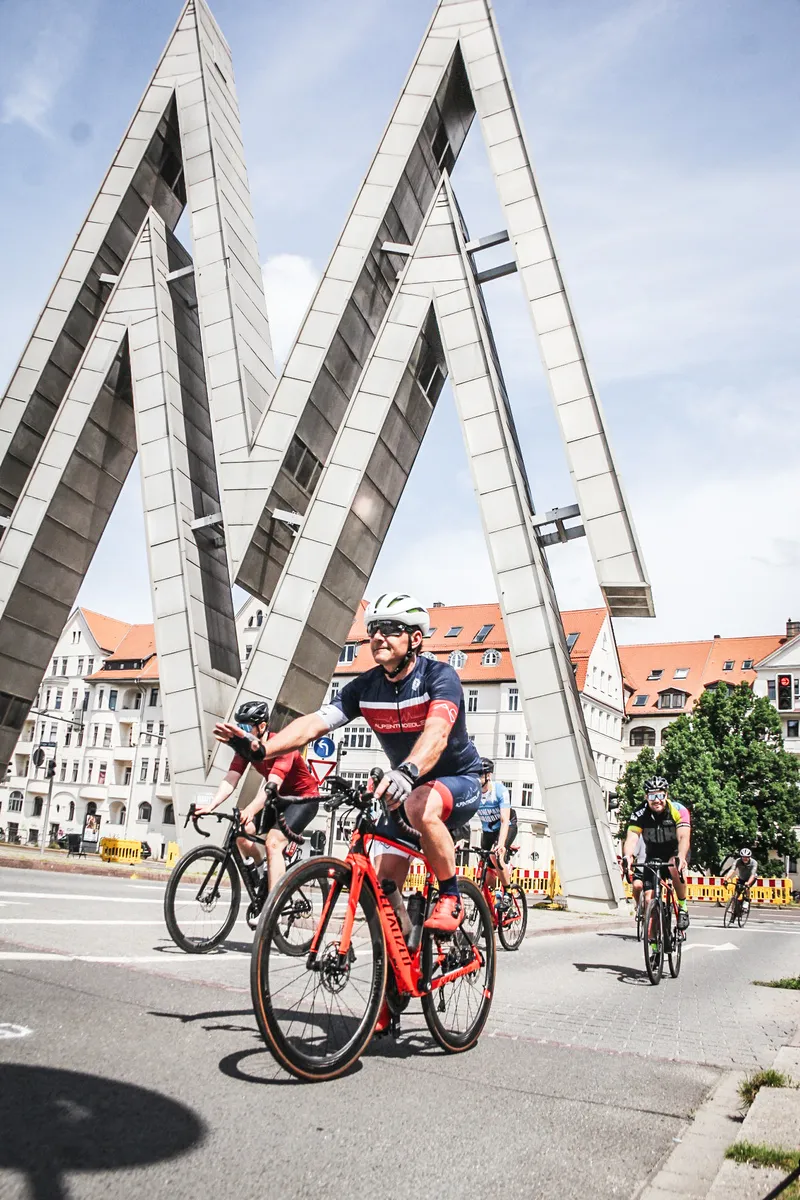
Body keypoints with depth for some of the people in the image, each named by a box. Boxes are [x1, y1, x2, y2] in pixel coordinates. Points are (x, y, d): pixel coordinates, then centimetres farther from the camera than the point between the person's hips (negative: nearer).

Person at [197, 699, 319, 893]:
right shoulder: (245, 747, -9)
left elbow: (272, 785, -41)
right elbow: (231, 780, -18)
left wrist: (251, 810, -57)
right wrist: (210, 806, -35)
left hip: (304, 798, -7)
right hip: (280, 798, 7)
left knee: (273, 842, -25)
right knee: (242, 832, -10)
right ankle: (261, 870, 17)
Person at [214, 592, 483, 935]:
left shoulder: (438, 676, -24)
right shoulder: (365, 687, -10)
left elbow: (437, 733, -43)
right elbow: (313, 723, -21)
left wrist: (407, 771, -63)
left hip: (459, 781, -5)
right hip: (407, 789, 5)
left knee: (421, 807, -37)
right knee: (384, 880, -5)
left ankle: (450, 899, -15)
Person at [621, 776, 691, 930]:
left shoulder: (679, 810, -25)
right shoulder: (639, 814, -21)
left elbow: (684, 837, -36)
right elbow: (631, 838, -32)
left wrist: (681, 857, -56)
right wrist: (627, 857, -52)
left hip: (675, 852, -2)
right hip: (653, 855, 2)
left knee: (675, 868, -35)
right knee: (648, 896, -13)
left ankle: (683, 907, -14)